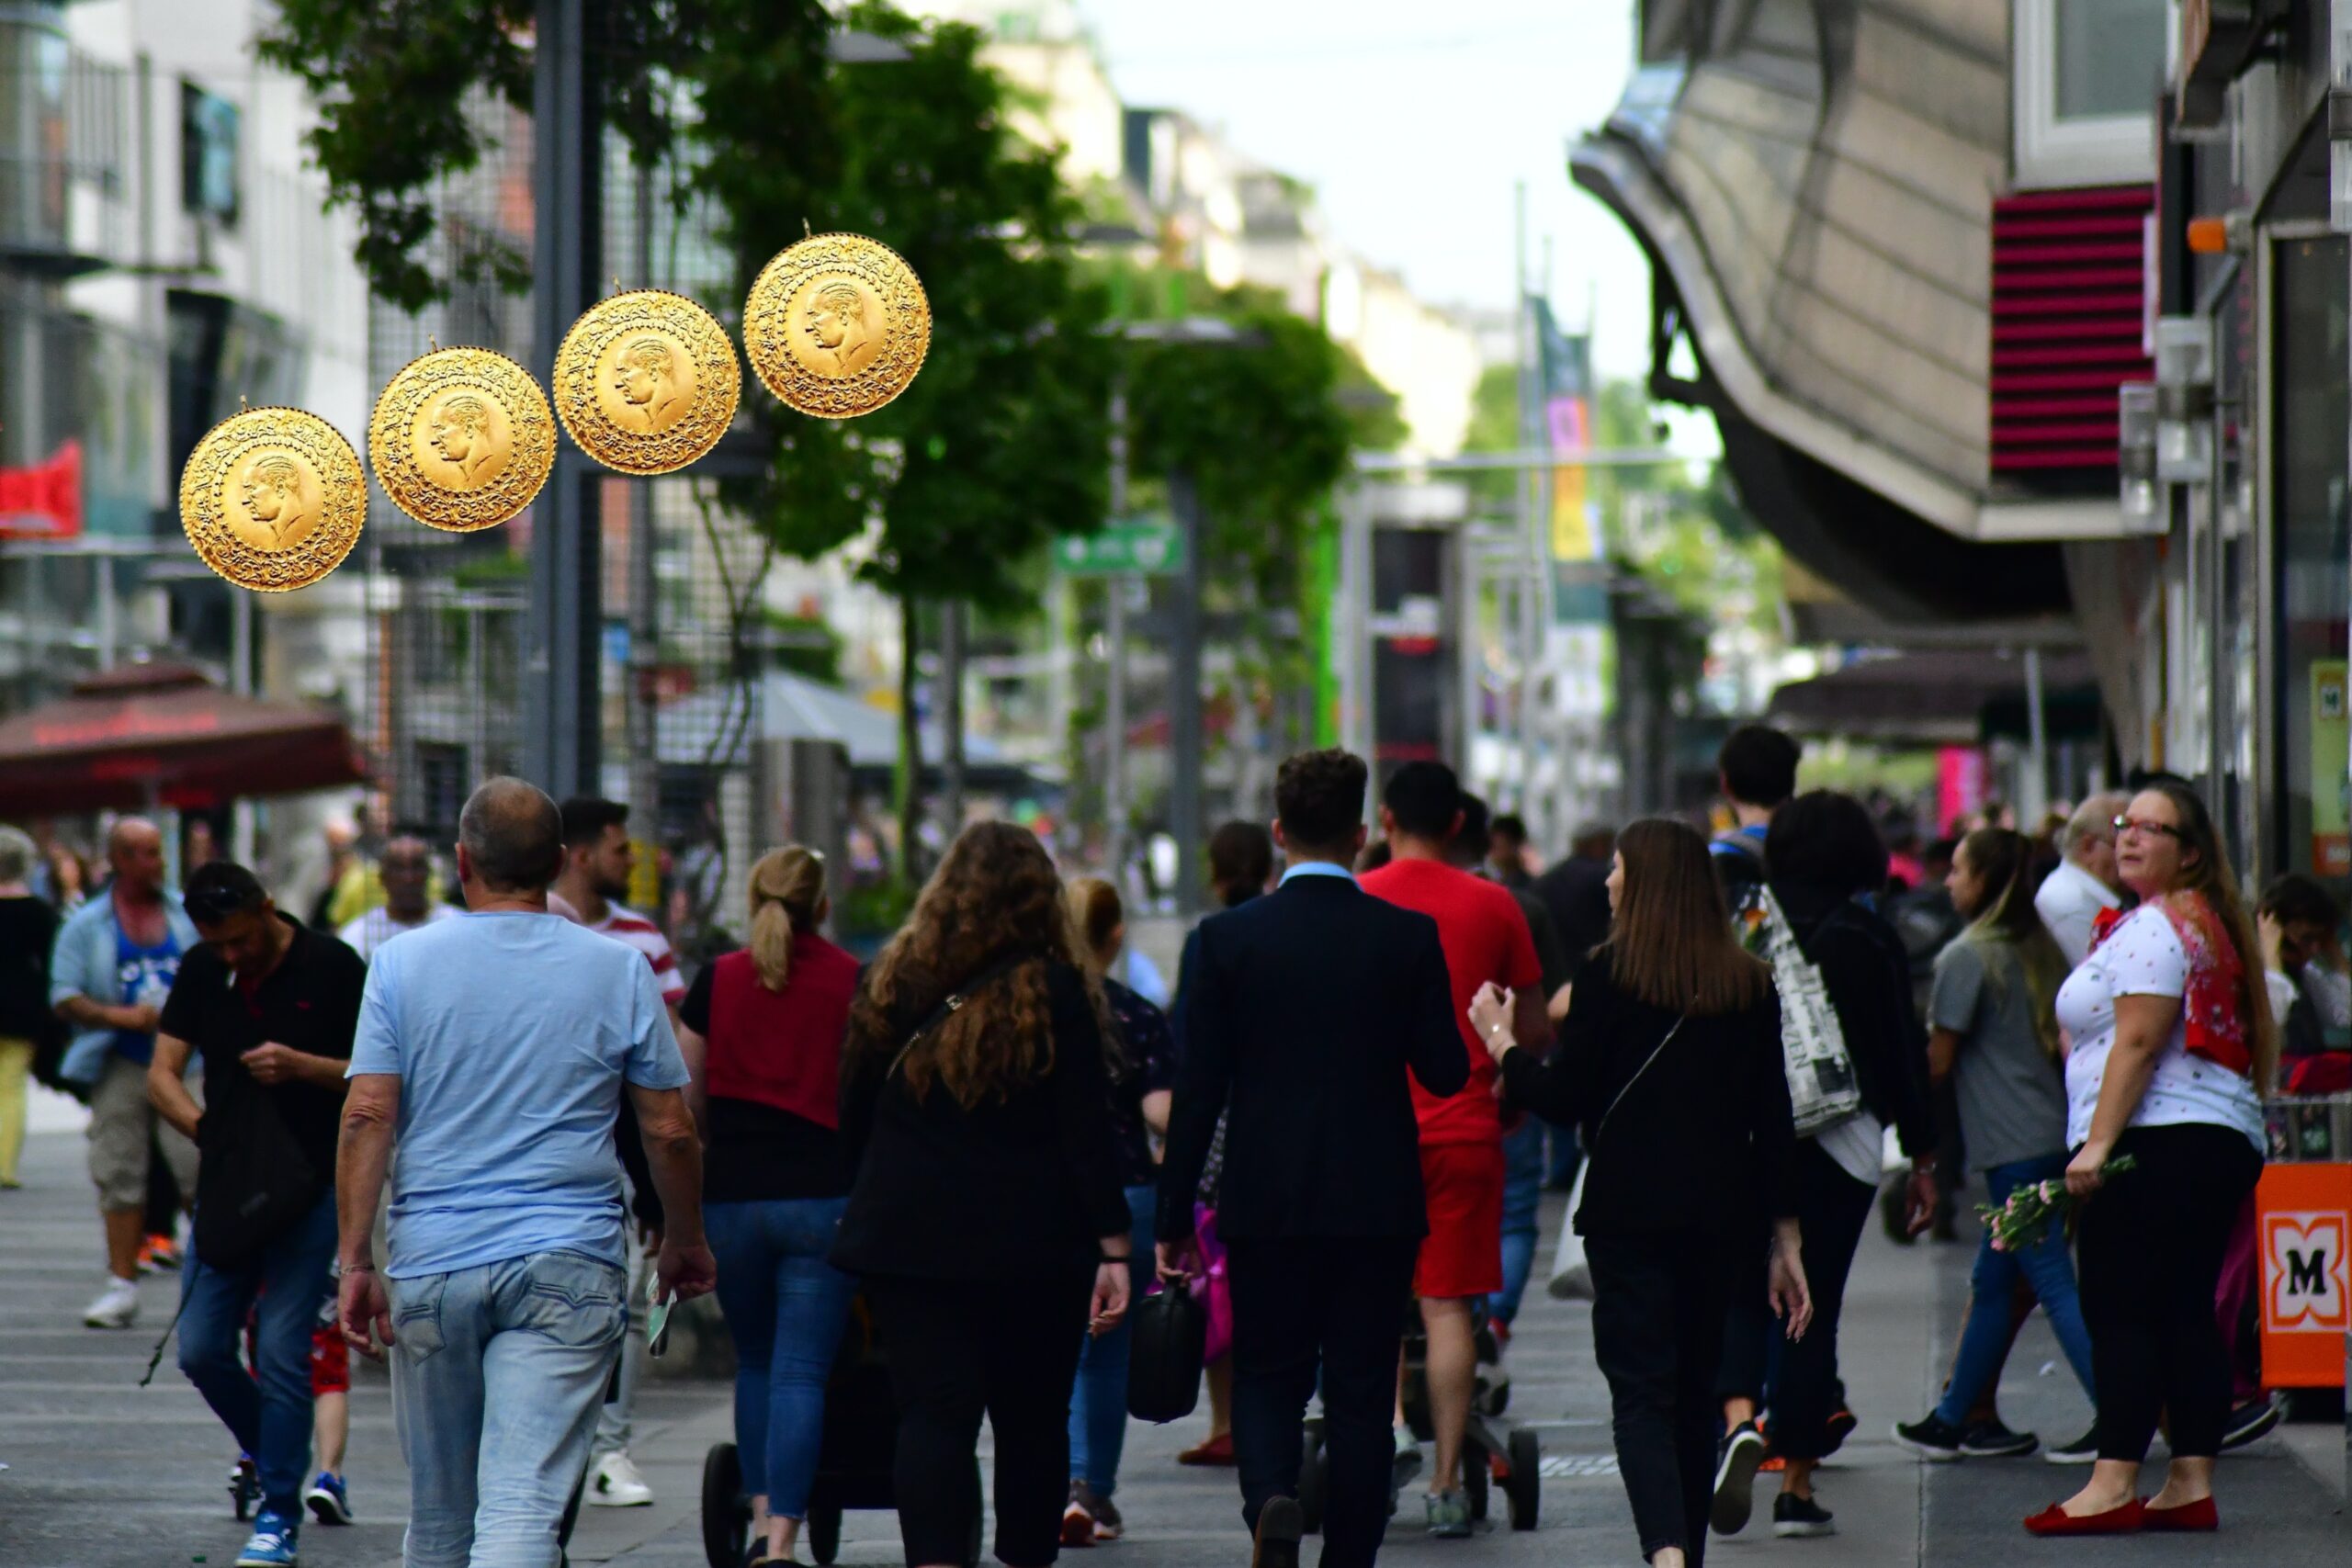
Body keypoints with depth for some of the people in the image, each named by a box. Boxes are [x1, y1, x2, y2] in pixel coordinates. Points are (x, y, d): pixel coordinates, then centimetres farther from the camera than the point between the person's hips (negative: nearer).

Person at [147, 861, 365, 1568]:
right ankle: (269, 1453, 29)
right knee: (200, 1347, 3)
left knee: (281, 1349, -8)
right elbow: (162, 1072, 6)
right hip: (226, 1181, 5)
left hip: (308, 1185, -5)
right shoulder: (202, 972, 6)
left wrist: (300, 1065, -20)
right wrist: (198, 1124, -13)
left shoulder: (332, 968, -7)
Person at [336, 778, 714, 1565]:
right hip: (567, 1264, -2)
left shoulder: (403, 963, 3)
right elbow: (670, 1132, 6)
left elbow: (367, 1117, -4)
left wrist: (356, 1261, -2)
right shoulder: (619, 973, 3)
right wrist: (685, 1243, 21)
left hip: (431, 1264, 2)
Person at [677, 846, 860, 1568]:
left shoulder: (717, 980, 4)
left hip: (731, 1196, 2)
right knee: (801, 1369, -3)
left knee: (755, 1360, 20)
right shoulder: (854, 982, -1)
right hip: (822, 1194, -2)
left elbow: (685, 1097, 11)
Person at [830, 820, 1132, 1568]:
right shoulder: (1056, 990, -5)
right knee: (1033, 1421, 13)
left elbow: (852, 1120, 10)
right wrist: (1112, 1247, -6)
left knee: (933, 1415, -4)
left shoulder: (896, 983, 2)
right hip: (1034, 1246, -1)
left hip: (909, 1239, 1)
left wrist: (883, 1199, 24)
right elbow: (1087, 1133, -8)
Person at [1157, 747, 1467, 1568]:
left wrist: (1175, 1216, 2)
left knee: (1267, 1380, 11)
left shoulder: (1226, 938, -5)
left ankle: (1271, 1500, -17)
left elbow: (1198, 1090, -4)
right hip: (1378, 1201, 0)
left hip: (1266, 1201, 0)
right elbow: (1446, 1074, -2)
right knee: (1361, 1393, 7)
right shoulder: (1409, 937, -4)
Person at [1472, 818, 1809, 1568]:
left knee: (1642, 1392, -7)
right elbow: (1773, 1121, 7)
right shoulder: (1750, 985, 6)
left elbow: (1564, 1098, -6)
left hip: (1629, 1211, -4)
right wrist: (1785, 1239, 10)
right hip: (1719, 1218, 4)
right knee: (1695, 1391, 16)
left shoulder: (1610, 973, -6)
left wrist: (1501, 1042, 12)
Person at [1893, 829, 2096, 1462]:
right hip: (2055, 1131, 8)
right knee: (1992, 1283, 15)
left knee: (2053, 1283, -8)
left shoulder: (1966, 957, -9)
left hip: (2010, 1142, -8)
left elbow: (1938, 1060, -7)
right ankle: (1954, 1418, 23)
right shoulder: (2038, 949, 13)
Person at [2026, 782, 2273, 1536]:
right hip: (2221, 1137, 10)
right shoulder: (2209, 923, 22)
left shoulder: (2154, 928, -10)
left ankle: (2115, 1483, -14)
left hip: (2159, 1137, -10)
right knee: (2185, 1312, 8)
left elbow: (2138, 1041, -18)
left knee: (2119, 1309, -10)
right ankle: (2193, 1483, 5)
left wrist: (2098, 1140, -21)